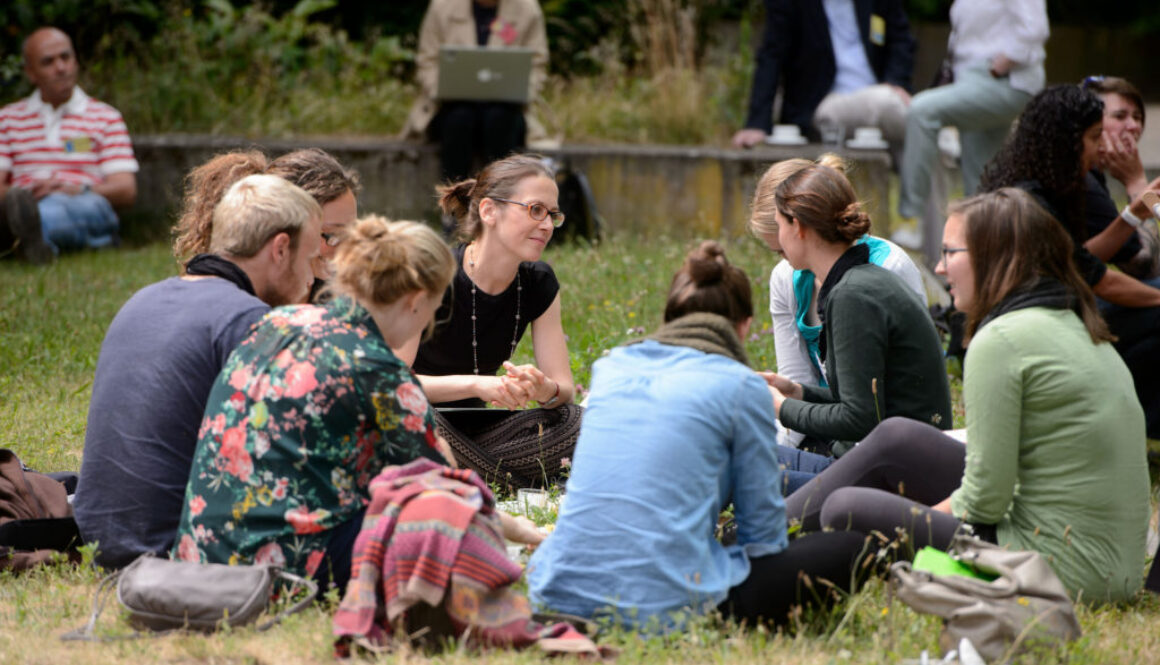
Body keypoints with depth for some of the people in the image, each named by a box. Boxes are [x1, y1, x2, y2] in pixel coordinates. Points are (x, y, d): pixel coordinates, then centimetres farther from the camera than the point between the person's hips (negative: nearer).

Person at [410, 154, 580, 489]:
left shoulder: (539, 284, -3)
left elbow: (564, 388, -4)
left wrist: (547, 391, -29)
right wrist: (475, 385, -39)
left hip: (468, 430, 5)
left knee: (573, 422, -18)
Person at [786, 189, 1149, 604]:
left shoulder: (1001, 340, -15)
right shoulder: (1082, 331, 13)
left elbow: (985, 499, -16)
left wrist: (920, 519, 2)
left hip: (1063, 569, -9)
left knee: (845, 510, -2)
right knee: (894, 439, 16)